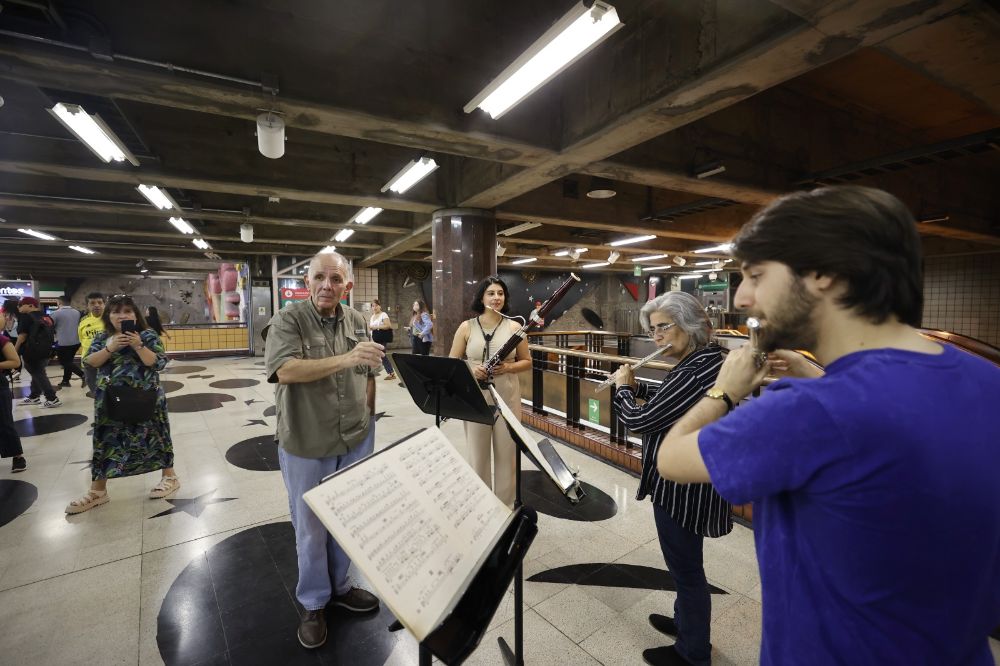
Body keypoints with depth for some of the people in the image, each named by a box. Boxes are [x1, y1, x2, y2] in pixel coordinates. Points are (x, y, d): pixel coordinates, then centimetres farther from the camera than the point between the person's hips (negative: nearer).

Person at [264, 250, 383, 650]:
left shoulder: (357, 322, 3)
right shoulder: (288, 320, -12)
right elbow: (284, 371, -28)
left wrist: (367, 417, 7)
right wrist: (345, 359, -36)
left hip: (355, 441, 4)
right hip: (306, 444, -4)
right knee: (311, 526, 14)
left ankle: (339, 587, 42)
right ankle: (313, 603, 36)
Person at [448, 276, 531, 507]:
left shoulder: (514, 327, 0)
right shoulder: (466, 327, 0)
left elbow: (527, 362, 6)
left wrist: (508, 367, -14)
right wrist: (470, 369, -16)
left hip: (507, 397, 0)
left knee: (506, 453, 8)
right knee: (477, 453, 9)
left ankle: (505, 506, 27)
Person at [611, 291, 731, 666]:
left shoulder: (697, 371, -29)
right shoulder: (703, 360, 3)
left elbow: (638, 421, -27)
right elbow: (669, 402, 18)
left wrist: (622, 388, -9)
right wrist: (635, 387, 8)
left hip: (683, 486, -10)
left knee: (686, 568, 12)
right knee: (684, 564, 27)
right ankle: (684, 621, 50)